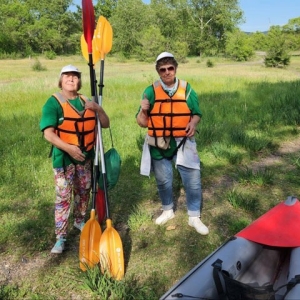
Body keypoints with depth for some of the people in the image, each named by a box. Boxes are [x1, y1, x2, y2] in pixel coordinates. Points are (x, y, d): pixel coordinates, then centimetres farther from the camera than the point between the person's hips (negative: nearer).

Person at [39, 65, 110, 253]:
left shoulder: (86, 102, 6)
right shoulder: (54, 102, -9)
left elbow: (105, 124, 5)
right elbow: (48, 133, -18)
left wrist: (98, 109, -13)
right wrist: (69, 148, -30)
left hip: (86, 156, 5)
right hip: (64, 157, -5)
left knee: (84, 191, 18)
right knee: (63, 196, -2)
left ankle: (80, 221, 41)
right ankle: (61, 237, 9)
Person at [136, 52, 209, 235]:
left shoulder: (187, 89, -1)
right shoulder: (151, 91, -4)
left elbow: (197, 114, 7)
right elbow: (142, 123, -2)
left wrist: (193, 123, -15)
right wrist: (143, 110, -24)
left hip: (183, 144, 0)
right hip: (159, 146, 0)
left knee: (193, 181, 2)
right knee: (163, 181, 17)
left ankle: (194, 217, 23)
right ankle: (168, 211, 42)